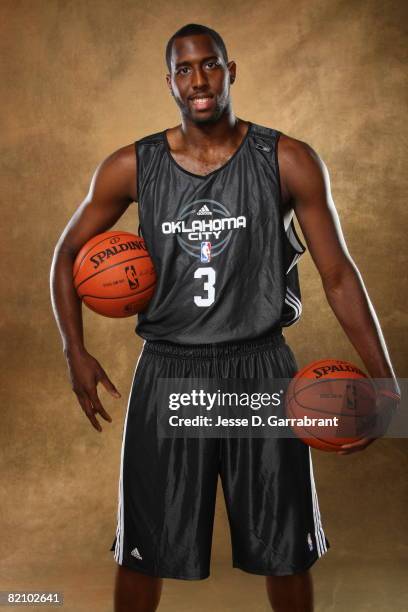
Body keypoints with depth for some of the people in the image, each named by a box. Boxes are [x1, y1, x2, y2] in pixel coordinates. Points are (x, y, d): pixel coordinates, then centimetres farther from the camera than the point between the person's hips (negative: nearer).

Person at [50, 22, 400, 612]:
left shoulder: (289, 161, -5)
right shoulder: (131, 167, 0)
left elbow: (338, 275, -2)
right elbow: (67, 255, 10)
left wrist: (386, 381, -7)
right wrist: (76, 353, -1)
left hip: (260, 368, 0)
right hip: (168, 370, 1)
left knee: (286, 551, 13)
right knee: (142, 549, 12)